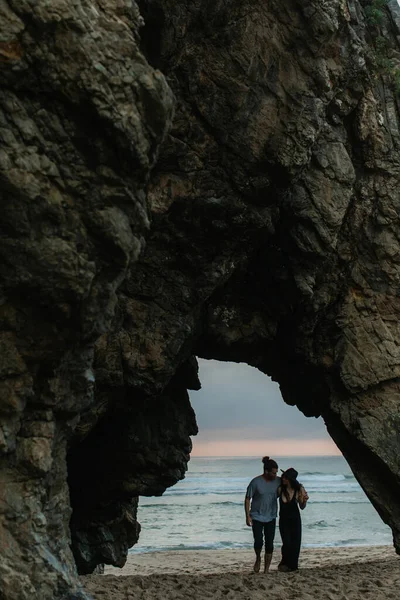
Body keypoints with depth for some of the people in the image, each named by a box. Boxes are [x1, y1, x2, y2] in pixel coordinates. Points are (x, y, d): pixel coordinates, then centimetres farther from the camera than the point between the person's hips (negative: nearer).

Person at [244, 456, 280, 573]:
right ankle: (258, 558, 21)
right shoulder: (256, 482, -15)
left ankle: (266, 570, 10)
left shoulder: (278, 481, -5)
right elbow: (247, 499, -8)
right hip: (257, 517, -3)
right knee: (258, 542, -11)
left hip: (271, 517, 3)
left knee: (269, 544, 0)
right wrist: (247, 516, -12)